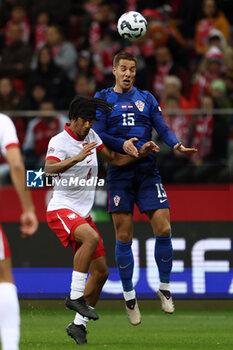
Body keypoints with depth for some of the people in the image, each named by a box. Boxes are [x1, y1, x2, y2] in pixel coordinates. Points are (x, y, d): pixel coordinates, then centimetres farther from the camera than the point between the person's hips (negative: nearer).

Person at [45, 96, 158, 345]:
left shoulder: (91, 136, 9)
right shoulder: (59, 142, -13)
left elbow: (114, 160, 21)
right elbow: (48, 171, -31)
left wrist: (141, 153, 7)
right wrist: (76, 158, -42)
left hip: (82, 213, 8)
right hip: (61, 209, -8)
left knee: (101, 271, 3)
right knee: (91, 237, -37)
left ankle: (78, 324, 14)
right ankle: (75, 296, -29)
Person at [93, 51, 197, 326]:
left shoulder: (146, 98, 13)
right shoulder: (103, 99, 7)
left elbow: (163, 129, 6)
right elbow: (98, 135, -1)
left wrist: (176, 145, -15)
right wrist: (122, 144, -18)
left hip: (147, 170, 2)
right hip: (119, 173, -2)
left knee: (163, 229, -8)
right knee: (123, 236, -2)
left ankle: (164, 288, 11)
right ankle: (129, 297, 10)